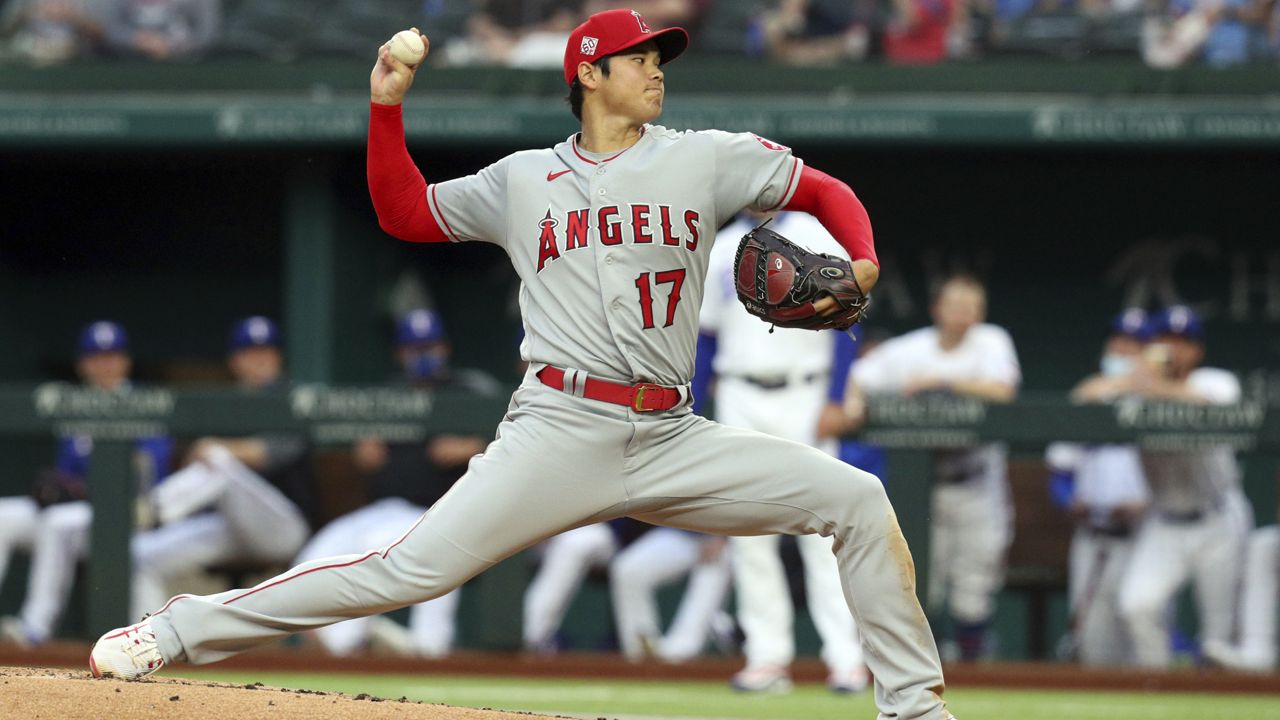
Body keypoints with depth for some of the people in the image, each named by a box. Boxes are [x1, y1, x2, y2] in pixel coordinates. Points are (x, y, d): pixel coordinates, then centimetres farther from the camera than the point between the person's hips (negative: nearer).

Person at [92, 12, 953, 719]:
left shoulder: (705, 159, 10)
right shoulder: (524, 181, 12)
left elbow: (824, 191, 15)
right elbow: (405, 213, 17)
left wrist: (860, 267, -3)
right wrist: (387, 108, 5)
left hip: (672, 438, 2)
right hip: (559, 431, -2)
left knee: (857, 499, -8)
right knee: (413, 568, -15)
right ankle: (177, 631, -11)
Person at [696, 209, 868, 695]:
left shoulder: (817, 238, 1)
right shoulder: (720, 248, 12)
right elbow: (706, 336, 15)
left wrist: (834, 401, -13)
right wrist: (689, 413, 8)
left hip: (804, 399, -4)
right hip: (739, 401, 4)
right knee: (748, 530, 1)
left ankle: (845, 656, -7)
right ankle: (767, 656, 4)